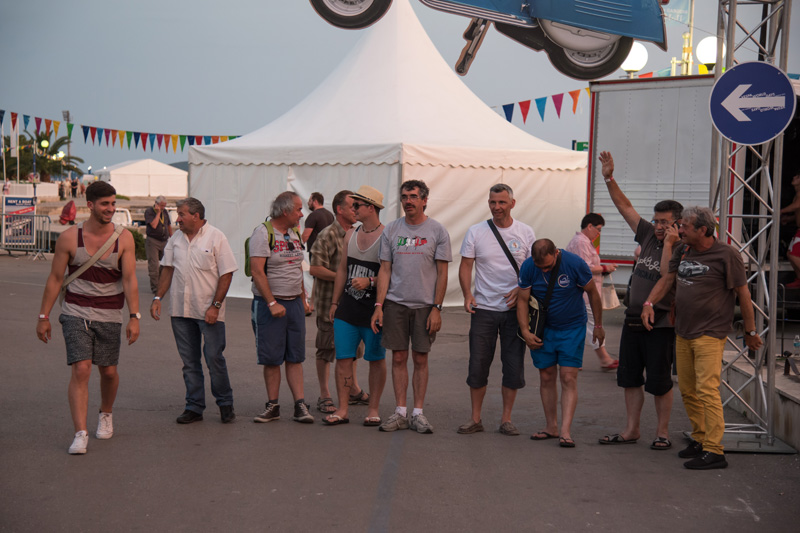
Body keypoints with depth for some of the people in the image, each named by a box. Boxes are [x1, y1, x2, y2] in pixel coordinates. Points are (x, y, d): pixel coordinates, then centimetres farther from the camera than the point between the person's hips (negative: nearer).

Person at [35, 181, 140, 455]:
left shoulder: (124, 238, -4)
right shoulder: (69, 237, -5)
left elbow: (130, 280, -9)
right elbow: (55, 279, 1)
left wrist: (134, 317, -18)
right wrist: (43, 317, 2)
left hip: (109, 316, 1)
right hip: (76, 313, -1)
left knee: (109, 371, 11)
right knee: (81, 370, -13)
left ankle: (106, 414, 40)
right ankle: (80, 434, -11)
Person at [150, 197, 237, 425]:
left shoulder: (216, 237, -5)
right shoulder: (176, 239, 10)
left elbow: (226, 274, -7)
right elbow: (168, 269, 14)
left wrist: (215, 306, -13)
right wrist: (158, 297, 4)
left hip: (208, 310, -5)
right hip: (180, 310, 5)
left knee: (214, 357, -3)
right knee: (189, 361, 8)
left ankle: (225, 404, 13)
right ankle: (194, 407, 15)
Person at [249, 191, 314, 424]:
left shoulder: (294, 234, 12)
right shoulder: (263, 233, -11)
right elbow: (257, 271, -17)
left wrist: (303, 299, 16)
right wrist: (272, 303, -20)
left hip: (294, 303, 6)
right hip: (269, 304, -6)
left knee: (295, 357, 4)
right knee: (271, 358, 0)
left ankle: (300, 405, 5)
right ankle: (273, 406, 9)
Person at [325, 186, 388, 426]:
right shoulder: (350, 234, 11)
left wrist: (369, 282, -22)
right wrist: (335, 302, 17)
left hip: (374, 309, -5)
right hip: (347, 307, 5)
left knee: (376, 359, 5)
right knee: (343, 358, 3)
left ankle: (373, 408, 15)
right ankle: (342, 409, 9)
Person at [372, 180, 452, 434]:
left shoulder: (437, 231, 0)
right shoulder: (391, 230, 7)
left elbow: (442, 273, -1)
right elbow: (385, 270, 7)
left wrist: (436, 308, -7)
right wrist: (378, 305, -2)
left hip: (425, 305, -2)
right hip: (395, 303, 2)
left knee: (420, 359, 3)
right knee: (399, 358, 4)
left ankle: (418, 413, 11)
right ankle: (400, 412, 11)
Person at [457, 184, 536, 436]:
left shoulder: (526, 233, 2)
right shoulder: (476, 232, 1)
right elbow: (465, 266, 2)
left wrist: (521, 291, -12)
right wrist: (467, 294, -13)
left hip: (514, 309, 0)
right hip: (483, 308, 0)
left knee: (514, 366, 3)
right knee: (478, 365, 3)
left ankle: (506, 419, 15)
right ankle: (475, 419, 15)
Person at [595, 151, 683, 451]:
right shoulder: (649, 235, 8)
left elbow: (667, 275, -26)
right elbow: (625, 207, 11)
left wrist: (669, 244, -21)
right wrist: (609, 179, 2)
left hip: (660, 324, -7)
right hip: (633, 319, 7)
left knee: (659, 382, 1)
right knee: (630, 378, 11)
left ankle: (662, 432, 13)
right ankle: (631, 430, 20)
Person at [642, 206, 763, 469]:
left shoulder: (727, 255, -10)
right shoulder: (682, 250, 8)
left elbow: (743, 294, -6)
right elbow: (668, 278, 15)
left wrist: (750, 331, -2)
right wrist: (649, 303, -2)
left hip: (710, 334, -7)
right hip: (683, 333, 7)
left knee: (706, 390, -14)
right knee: (687, 391, 12)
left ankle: (714, 451, -12)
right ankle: (699, 439, 26)